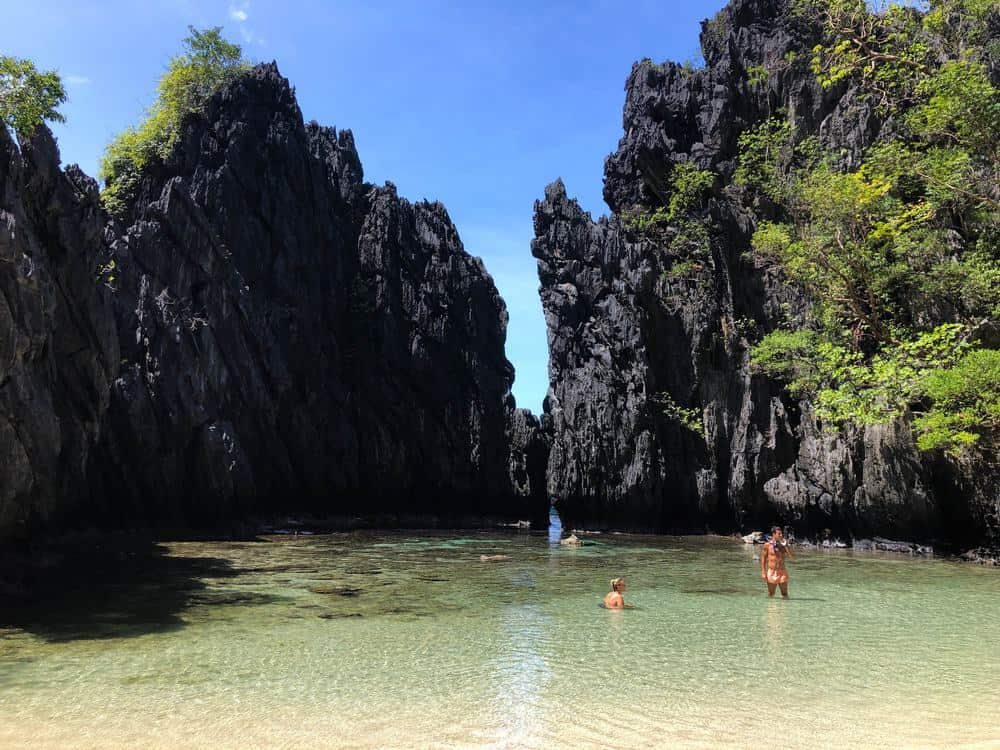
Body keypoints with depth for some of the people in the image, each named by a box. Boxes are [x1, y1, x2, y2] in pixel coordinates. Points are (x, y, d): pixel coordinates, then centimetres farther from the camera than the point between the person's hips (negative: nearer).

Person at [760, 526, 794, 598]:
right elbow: (763, 559, 1)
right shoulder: (767, 545, -3)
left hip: (782, 572, 1)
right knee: (770, 595, 7)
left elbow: (793, 556, -8)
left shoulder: (784, 545, 2)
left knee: (785, 595, 2)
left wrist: (786, 545, -16)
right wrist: (763, 573, -4)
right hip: (771, 572, -1)